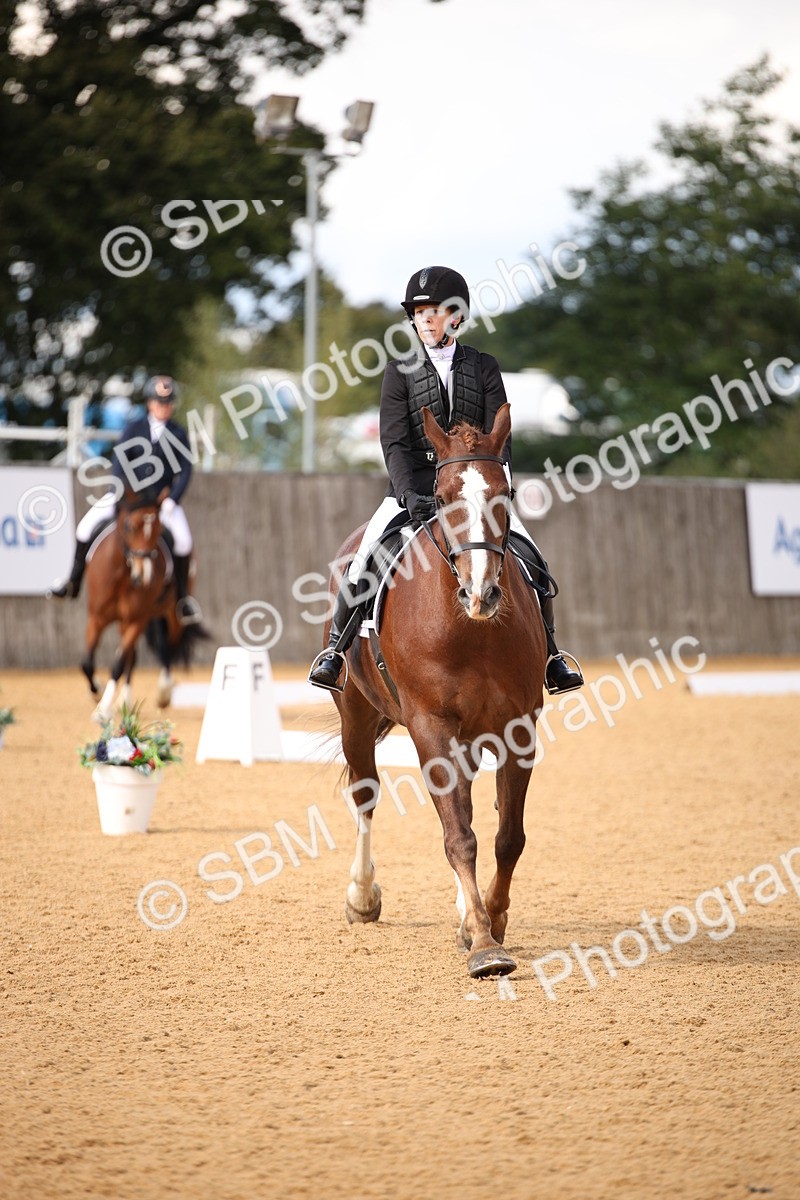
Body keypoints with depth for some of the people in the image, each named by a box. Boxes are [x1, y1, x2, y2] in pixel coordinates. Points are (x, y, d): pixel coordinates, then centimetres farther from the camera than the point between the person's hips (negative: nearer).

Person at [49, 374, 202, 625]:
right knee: (86, 525, -12)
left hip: (163, 498, -1)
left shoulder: (178, 433, -1)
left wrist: (172, 499, -16)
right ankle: (73, 582, 4)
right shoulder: (134, 428, 1)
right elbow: (119, 463, -4)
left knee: (183, 539, -25)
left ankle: (183, 598, -7)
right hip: (129, 492, 2)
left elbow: (185, 471, -4)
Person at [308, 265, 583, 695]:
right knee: (363, 564, -19)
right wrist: (409, 495, -22)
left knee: (531, 563, -13)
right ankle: (335, 650, -1)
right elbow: (394, 442, -6)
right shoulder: (400, 372, 3)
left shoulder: (483, 368, 6)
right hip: (414, 486, -1)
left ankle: (550, 657, 3)